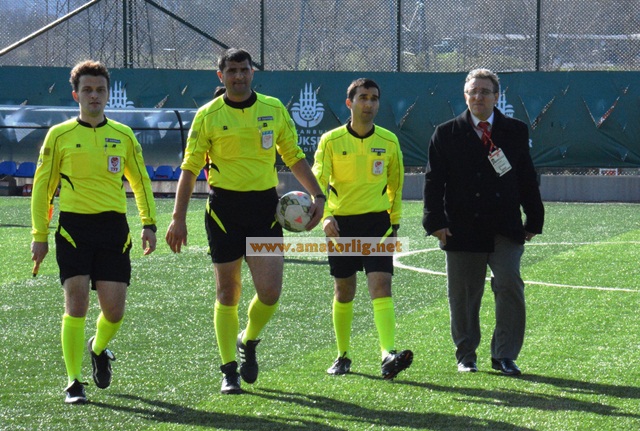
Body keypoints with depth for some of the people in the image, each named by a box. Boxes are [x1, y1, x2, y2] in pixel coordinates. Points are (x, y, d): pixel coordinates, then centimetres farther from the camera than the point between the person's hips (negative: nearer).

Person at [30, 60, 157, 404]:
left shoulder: (123, 136, 9)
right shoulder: (59, 136, 3)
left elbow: (140, 181, 18)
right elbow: (42, 187, 6)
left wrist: (148, 224, 8)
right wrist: (39, 236, 2)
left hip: (114, 227, 2)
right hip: (74, 226, -2)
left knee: (114, 310, -1)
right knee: (76, 301, -12)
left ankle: (99, 348, 34)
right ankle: (74, 382, -4)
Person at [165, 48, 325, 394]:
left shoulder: (274, 109, 6)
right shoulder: (208, 116, -1)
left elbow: (294, 157, 14)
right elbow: (190, 168, 1)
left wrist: (317, 195, 2)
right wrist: (178, 218, -4)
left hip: (265, 204, 2)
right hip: (224, 207, -2)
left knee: (270, 291, -7)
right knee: (227, 293, 2)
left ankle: (248, 342, 23)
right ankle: (229, 371, 12)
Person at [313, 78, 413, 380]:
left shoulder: (389, 141, 3)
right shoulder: (330, 141, -3)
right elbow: (319, 180, -12)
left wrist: (394, 221, 16)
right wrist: (325, 216, -28)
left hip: (377, 221, 0)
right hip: (341, 222, 0)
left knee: (381, 286, -15)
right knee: (343, 292, 8)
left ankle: (388, 355, -27)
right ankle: (343, 356, 23)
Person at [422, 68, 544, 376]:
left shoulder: (516, 132, 9)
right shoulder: (447, 134, 6)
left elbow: (527, 179, 11)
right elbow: (434, 181, 4)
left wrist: (533, 221, 8)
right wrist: (436, 221, -6)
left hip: (505, 230, 0)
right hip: (462, 231, 0)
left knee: (509, 286, -11)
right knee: (463, 295, 5)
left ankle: (504, 356, -2)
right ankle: (466, 355, 19)